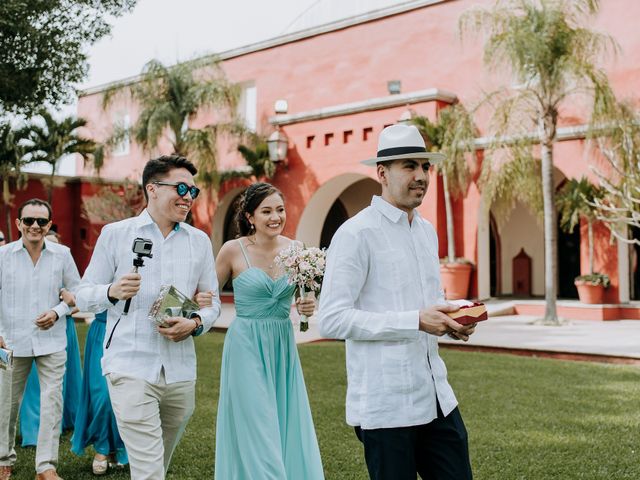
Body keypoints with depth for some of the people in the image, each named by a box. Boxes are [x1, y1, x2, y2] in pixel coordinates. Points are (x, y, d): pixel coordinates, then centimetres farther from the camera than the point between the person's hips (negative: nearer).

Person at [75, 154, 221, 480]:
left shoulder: (199, 241, 10)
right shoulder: (115, 234, 3)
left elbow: (212, 301, 13)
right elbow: (83, 296, 4)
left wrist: (195, 323, -9)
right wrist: (112, 292, -18)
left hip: (180, 371, 4)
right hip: (130, 368, -3)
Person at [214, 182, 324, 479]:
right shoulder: (233, 250, -8)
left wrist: (308, 306, -6)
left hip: (284, 347, 4)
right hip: (247, 346, -4)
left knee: (290, 431, 9)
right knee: (256, 436, -2)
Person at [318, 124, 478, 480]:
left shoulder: (427, 231, 13)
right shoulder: (356, 233, -12)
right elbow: (332, 320, -18)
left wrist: (449, 320, 2)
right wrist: (416, 321, -21)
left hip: (437, 397, 7)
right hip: (386, 405, -7)